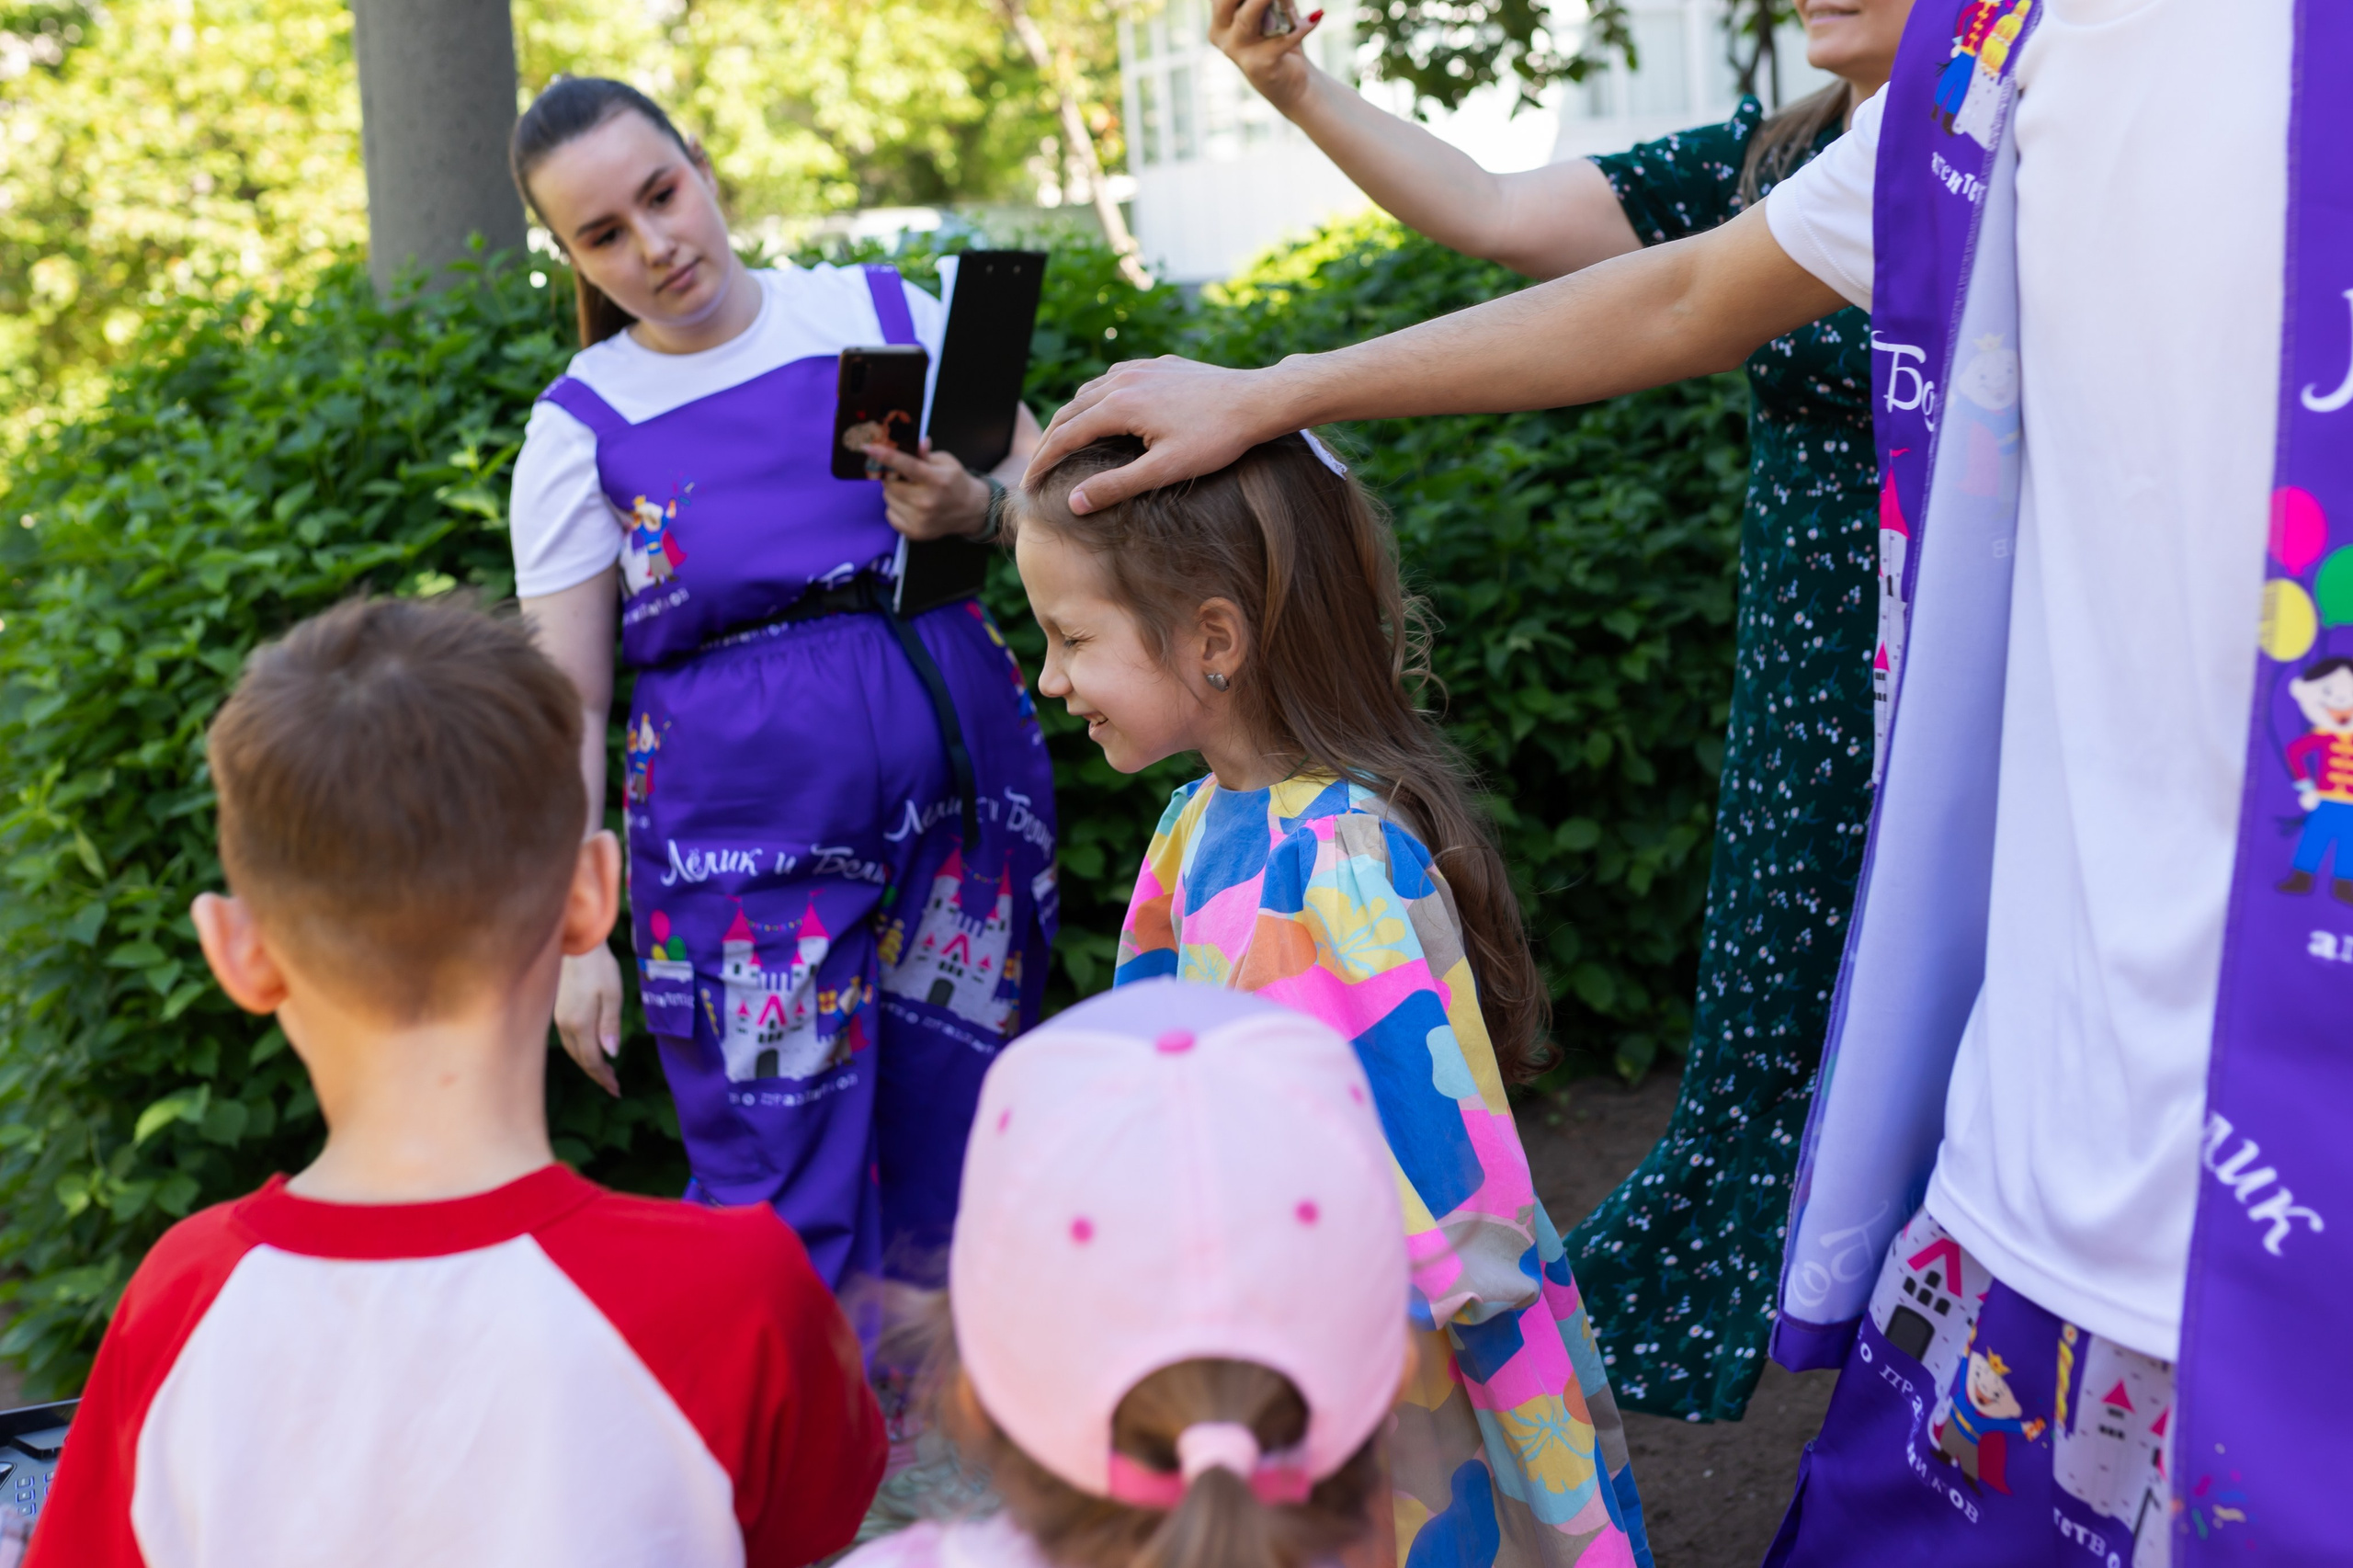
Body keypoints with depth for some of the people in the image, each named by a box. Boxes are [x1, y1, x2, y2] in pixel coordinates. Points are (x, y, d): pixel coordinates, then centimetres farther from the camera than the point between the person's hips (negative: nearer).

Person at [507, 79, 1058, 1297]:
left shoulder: (889, 313, 6)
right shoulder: (582, 428, 1)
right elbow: (562, 704, 1)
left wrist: (977, 510, -12)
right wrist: (574, 937, -3)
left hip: (963, 786, 2)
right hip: (745, 834, -2)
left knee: (956, 1182, 6)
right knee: (791, 1222, -3)